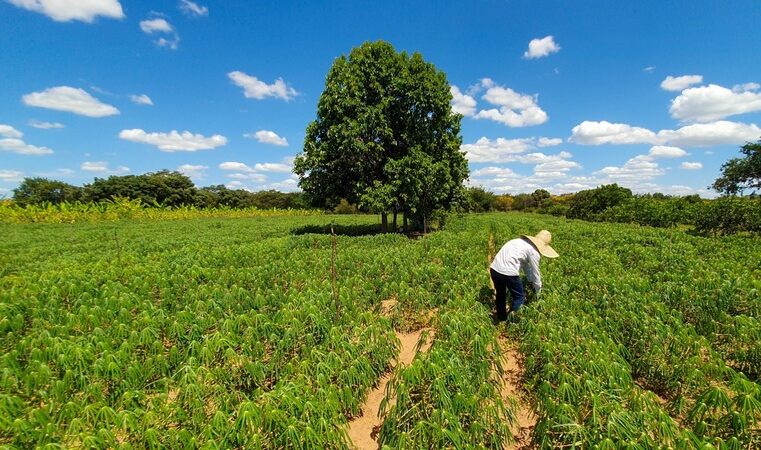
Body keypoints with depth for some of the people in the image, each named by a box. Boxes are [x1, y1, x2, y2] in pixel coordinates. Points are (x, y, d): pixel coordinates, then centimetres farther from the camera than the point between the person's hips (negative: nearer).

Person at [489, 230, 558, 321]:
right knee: (519, 297, 15)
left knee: (500, 294, 28)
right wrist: (538, 290, 25)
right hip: (508, 272, -8)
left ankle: (501, 317, 44)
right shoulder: (534, 251, -2)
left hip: (494, 268, 8)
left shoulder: (522, 242, 23)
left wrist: (531, 281, 43)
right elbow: (535, 273, 8)